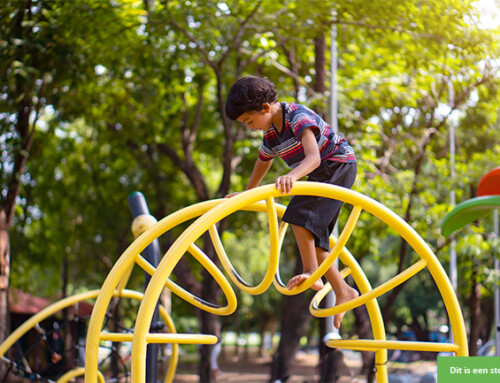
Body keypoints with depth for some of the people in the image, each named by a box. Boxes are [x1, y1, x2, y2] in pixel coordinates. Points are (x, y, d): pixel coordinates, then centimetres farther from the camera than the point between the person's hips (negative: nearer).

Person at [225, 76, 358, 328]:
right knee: (313, 237, 3)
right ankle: (343, 292, 7)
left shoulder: (298, 117, -26)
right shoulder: (270, 134, 1)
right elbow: (263, 162, 21)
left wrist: (292, 176, -57)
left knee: (300, 213, -26)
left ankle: (311, 273, -24)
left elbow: (313, 157, -39)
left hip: (338, 164, -9)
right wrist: (246, 193, 29)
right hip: (320, 174, 9)